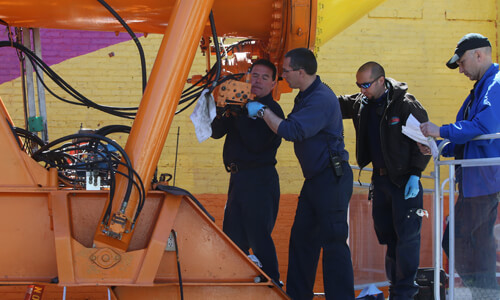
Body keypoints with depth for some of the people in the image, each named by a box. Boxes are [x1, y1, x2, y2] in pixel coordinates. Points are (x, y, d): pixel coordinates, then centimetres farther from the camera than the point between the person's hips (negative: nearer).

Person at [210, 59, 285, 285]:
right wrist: (225, 113, -9)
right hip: (238, 177, 8)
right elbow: (216, 132, 10)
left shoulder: (272, 110, -8)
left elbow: (256, 143, -21)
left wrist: (239, 115, -18)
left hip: (260, 179, -8)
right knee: (233, 236, 12)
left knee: (259, 237, -9)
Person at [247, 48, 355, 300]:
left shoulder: (321, 99, -19)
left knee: (333, 242, -9)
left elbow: (292, 131, -26)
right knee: (301, 238, 13)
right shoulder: (305, 96, 14)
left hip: (331, 179, -11)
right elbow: (291, 127, 24)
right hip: (315, 179, 11)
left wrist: (262, 111, -15)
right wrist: (263, 112, 13)